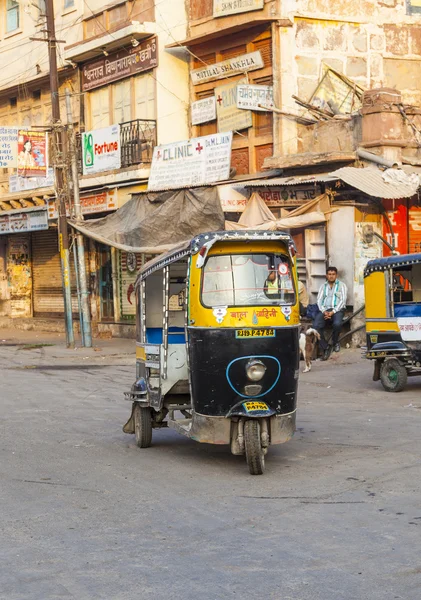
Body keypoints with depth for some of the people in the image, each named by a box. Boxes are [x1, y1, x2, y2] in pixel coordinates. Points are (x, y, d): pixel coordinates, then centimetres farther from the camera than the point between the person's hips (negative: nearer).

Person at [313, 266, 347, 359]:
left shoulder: (341, 285, 13)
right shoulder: (323, 286, 22)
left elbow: (343, 300, 2)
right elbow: (319, 300, 11)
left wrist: (333, 312, -12)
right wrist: (324, 311, -10)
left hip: (337, 309, -2)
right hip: (324, 310, 2)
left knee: (337, 323, -37)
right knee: (316, 325, -29)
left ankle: (335, 342, -5)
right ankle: (325, 348, -20)